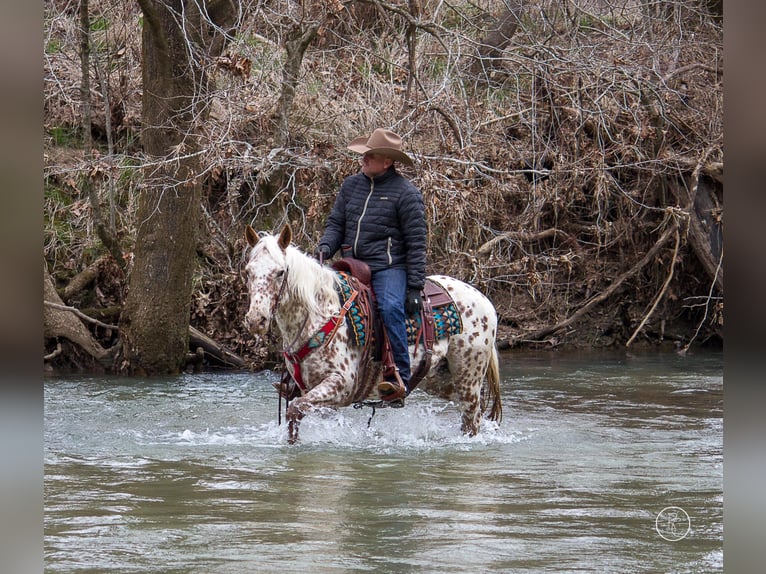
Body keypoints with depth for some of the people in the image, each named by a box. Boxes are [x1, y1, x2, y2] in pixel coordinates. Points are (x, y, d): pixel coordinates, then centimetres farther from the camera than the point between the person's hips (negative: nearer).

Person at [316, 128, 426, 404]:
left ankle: (399, 379, -29)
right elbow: (335, 223, 17)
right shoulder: (351, 185, 12)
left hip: (388, 267, -6)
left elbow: (416, 243, -4)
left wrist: (414, 287, -10)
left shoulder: (406, 193, -3)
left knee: (391, 308, -32)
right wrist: (325, 247, -7)